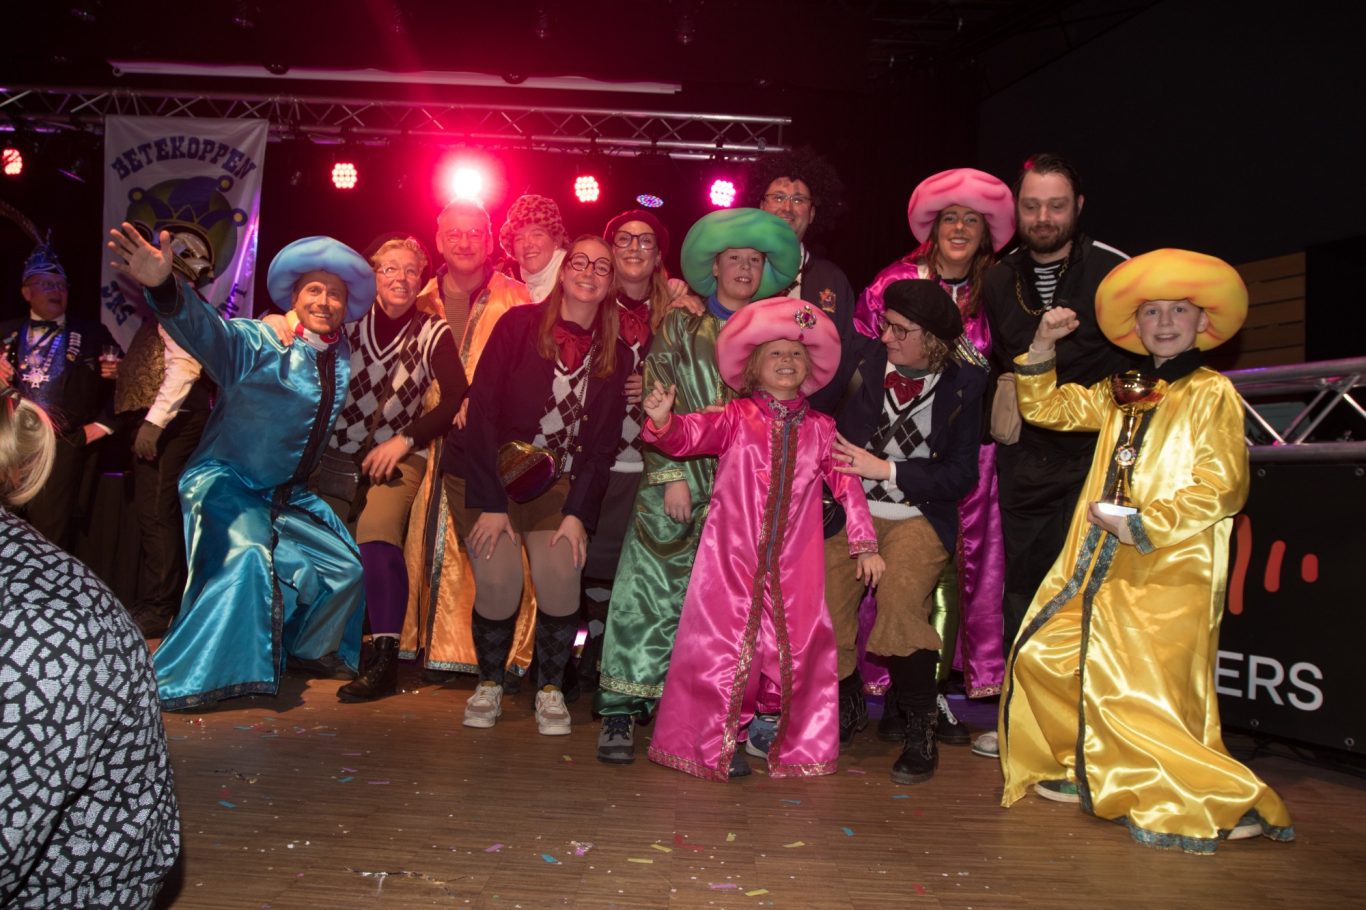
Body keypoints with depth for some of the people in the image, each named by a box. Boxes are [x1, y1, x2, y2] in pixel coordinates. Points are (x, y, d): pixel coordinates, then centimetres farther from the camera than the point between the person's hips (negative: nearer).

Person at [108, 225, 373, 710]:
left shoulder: (342, 358, 5)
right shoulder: (258, 341, -12)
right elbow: (206, 328, -30)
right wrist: (164, 287, -49)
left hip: (290, 496, 7)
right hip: (229, 483, -7)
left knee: (346, 568, 9)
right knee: (247, 557, -31)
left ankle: (307, 653, 36)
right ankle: (173, 683, -17)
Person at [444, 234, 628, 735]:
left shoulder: (614, 355, 2)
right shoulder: (519, 324, -8)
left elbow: (603, 444, 2)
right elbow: (482, 408, -11)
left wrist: (579, 514, -10)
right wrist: (491, 503, -16)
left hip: (554, 485, 2)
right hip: (486, 474, -2)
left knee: (561, 581, -17)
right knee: (499, 581, -17)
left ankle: (550, 689, 7)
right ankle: (489, 683, 11)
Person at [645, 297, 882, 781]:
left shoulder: (820, 428, 9)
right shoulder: (735, 418, 2)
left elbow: (848, 485, 10)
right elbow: (687, 436, -8)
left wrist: (864, 545, 8)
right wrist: (662, 419, -31)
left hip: (794, 563, 3)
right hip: (732, 556, -2)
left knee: (796, 645, 5)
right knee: (725, 641, 0)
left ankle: (772, 729, 26)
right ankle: (719, 741, 14)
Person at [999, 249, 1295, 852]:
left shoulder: (1212, 394, -4)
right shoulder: (1119, 395, 16)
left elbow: (1220, 487, -12)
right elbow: (1046, 408, 20)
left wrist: (1142, 524, -19)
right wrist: (1043, 346, 6)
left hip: (1168, 572, -7)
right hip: (1101, 566, 8)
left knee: (1138, 695, -9)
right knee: (1043, 658, 10)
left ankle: (1220, 800, 6)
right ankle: (1082, 770, 27)